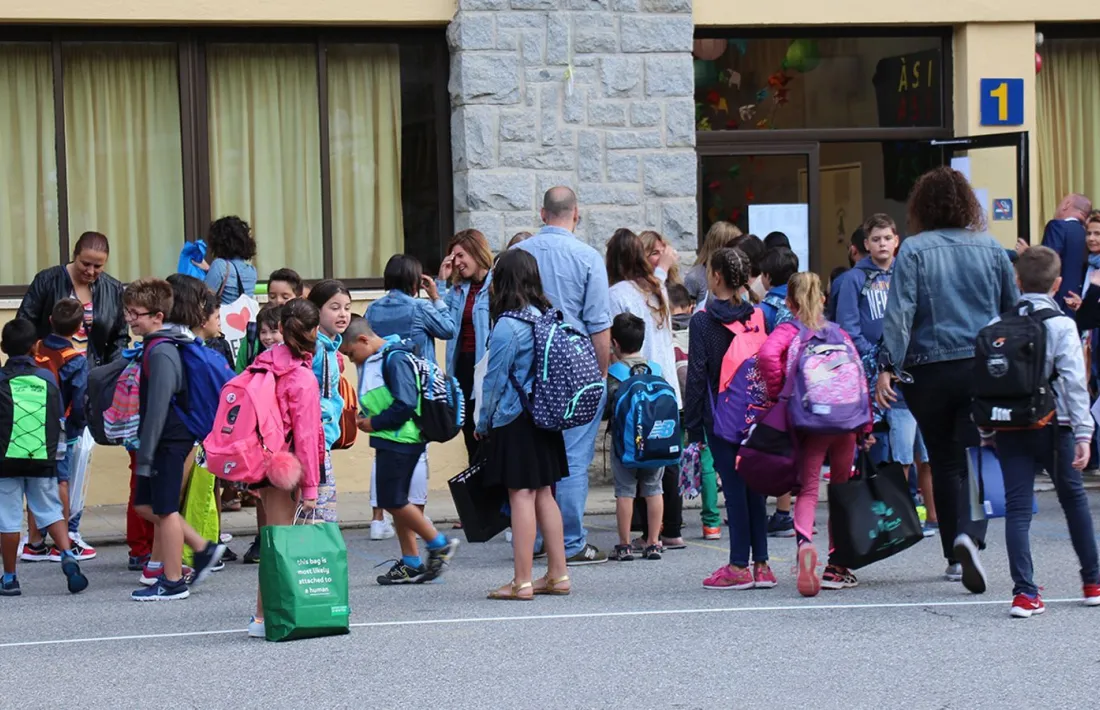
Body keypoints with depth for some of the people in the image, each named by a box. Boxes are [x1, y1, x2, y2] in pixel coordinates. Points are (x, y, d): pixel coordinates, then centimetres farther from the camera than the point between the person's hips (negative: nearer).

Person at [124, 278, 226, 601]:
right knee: (146, 505, 15)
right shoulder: (158, 347, 12)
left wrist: (145, 456, -21)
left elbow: (158, 408, -22)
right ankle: (202, 549, 21)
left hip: (168, 442, -10)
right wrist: (145, 452, 22)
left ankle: (173, 582, 8)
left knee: (164, 510, -1)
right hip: (168, 442, 10)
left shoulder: (161, 353, -19)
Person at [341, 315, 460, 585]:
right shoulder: (374, 361, 13)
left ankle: (439, 544, 4)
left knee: (392, 500, -8)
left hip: (400, 439, -10)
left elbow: (405, 405, -23)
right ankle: (411, 563, 15)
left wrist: (374, 423, -15)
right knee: (395, 501, 11)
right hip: (390, 441, 10)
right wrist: (366, 417, 5)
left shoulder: (395, 359, -17)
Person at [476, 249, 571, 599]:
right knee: (544, 494, 13)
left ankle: (522, 581, -3)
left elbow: (495, 380, -12)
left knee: (521, 495, -5)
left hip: (515, 422, -7)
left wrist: (483, 423, 1)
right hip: (545, 418, 7)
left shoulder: (507, 326, -16)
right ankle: (557, 575, 16)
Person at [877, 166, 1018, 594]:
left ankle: (956, 558, 14)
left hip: (930, 371, 0)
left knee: (944, 463, 11)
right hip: (984, 368, 0)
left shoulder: (914, 250, -4)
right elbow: (1014, 310, 10)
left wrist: (887, 366, -12)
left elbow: (899, 312, -12)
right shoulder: (990, 249, 3)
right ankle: (970, 536, -25)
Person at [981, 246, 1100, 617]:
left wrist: (986, 431, 9)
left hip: (1009, 429, 2)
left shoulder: (997, 326, 3)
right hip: (1053, 426, -2)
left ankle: (1024, 592, -10)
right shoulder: (1061, 325, -6)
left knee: (1017, 508, 0)